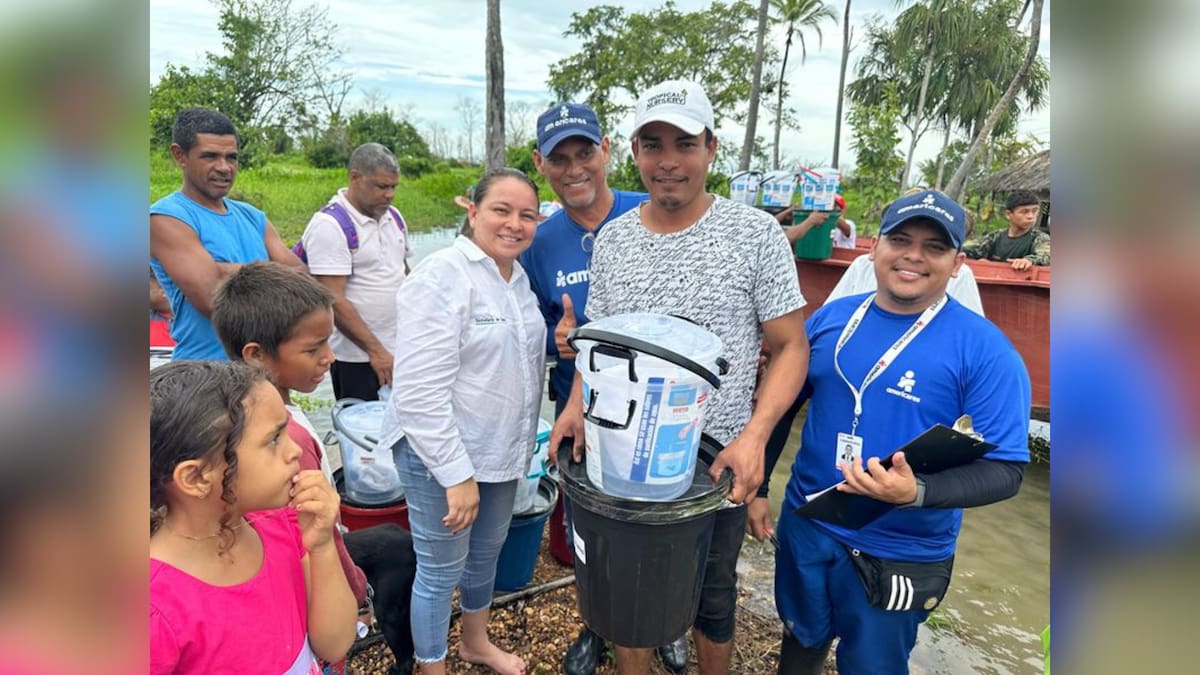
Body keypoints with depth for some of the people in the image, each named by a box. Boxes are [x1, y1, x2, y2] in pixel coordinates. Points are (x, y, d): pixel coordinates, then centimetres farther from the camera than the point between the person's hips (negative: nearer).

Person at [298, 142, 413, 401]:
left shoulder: (393, 217, 10)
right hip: (357, 357, -7)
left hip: (399, 351, 7)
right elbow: (333, 300, -18)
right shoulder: (330, 225, -14)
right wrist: (376, 351, -19)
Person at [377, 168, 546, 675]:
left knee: (487, 552, 25)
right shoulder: (441, 278, -20)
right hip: (441, 454, -8)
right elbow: (421, 394, -24)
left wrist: (523, 443, 13)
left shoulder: (520, 278, 5)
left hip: (501, 449, 8)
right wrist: (457, 474, -23)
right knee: (441, 571, 9)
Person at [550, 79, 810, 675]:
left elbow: (790, 346, -7)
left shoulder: (755, 234, -10)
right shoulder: (612, 238, 1)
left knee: (712, 595, 19)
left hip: (717, 462, -2)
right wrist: (577, 404, -10)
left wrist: (753, 436, -21)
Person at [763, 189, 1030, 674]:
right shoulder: (831, 317, -3)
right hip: (805, 524, 4)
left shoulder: (984, 350, -15)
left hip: (898, 555, -3)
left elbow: (1005, 469, -17)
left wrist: (917, 493, -32)